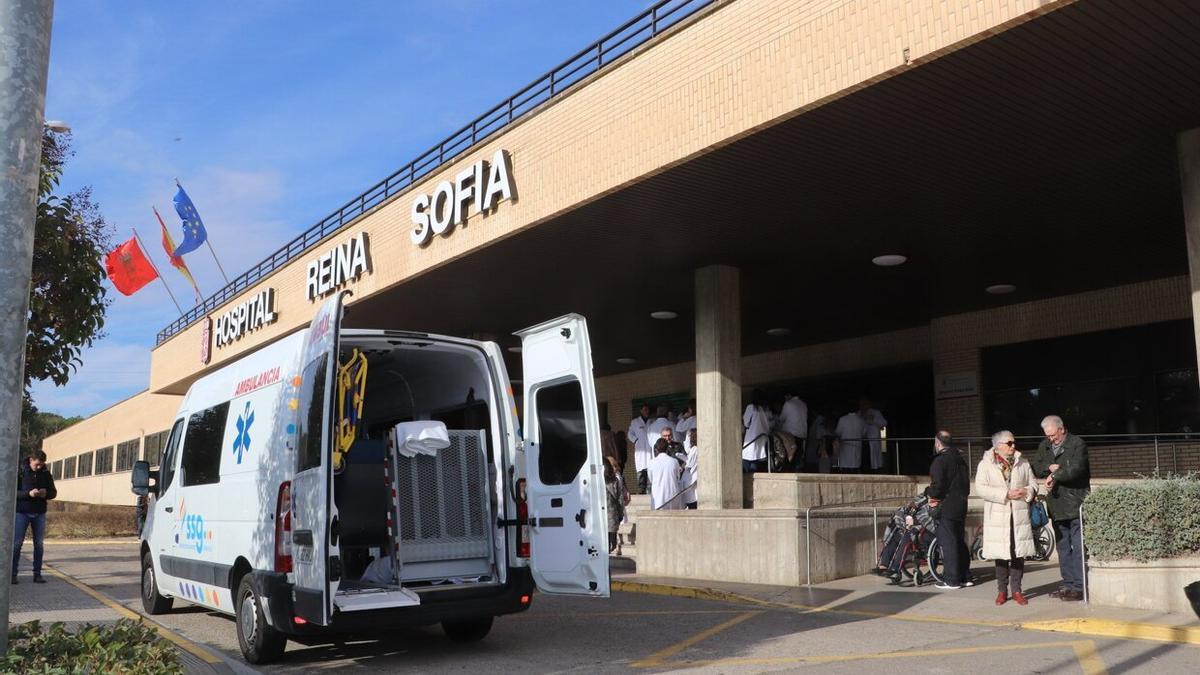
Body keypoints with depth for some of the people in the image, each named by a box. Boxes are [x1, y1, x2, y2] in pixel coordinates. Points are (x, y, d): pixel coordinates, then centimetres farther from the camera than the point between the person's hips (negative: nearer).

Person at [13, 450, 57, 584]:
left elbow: (54, 492, 11)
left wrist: (46, 494, -12)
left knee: (38, 544, 4)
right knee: (17, 543, -2)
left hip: (40, 513, 3)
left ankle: (37, 574, 9)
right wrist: (28, 494, -23)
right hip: (22, 512, -3)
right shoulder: (20, 472, -5)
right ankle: (13, 573, 5)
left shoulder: (46, 474, 5)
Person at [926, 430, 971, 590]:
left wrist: (929, 492, -1)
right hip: (961, 505, 8)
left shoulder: (940, 461, -14)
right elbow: (966, 485, 18)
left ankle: (951, 580, -1)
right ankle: (965, 577, 20)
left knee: (948, 543, -3)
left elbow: (937, 487, -21)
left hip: (946, 507, -8)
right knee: (960, 541, 15)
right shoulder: (960, 459, 14)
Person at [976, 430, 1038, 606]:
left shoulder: (1023, 463, 11)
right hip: (998, 517, -2)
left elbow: (1033, 485, 13)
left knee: (1019, 553, 3)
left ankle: (1016, 590, 14)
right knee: (1001, 554, 3)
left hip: (1020, 515, 2)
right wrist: (1006, 494, -16)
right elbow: (981, 488, -10)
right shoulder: (985, 464, 0)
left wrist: (1026, 492, -11)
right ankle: (1002, 590, 13)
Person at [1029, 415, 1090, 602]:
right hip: (1057, 505, 7)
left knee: (1078, 548, -6)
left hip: (1076, 503, -7)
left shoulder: (1077, 444, -6)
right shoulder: (1044, 446, 15)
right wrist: (1049, 467, -8)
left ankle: (1079, 587, -4)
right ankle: (1068, 584, 20)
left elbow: (1076, 469, -18)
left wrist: (1055, 476, -17)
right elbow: (1035, 468, 10)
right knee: (1063, 547, 12)